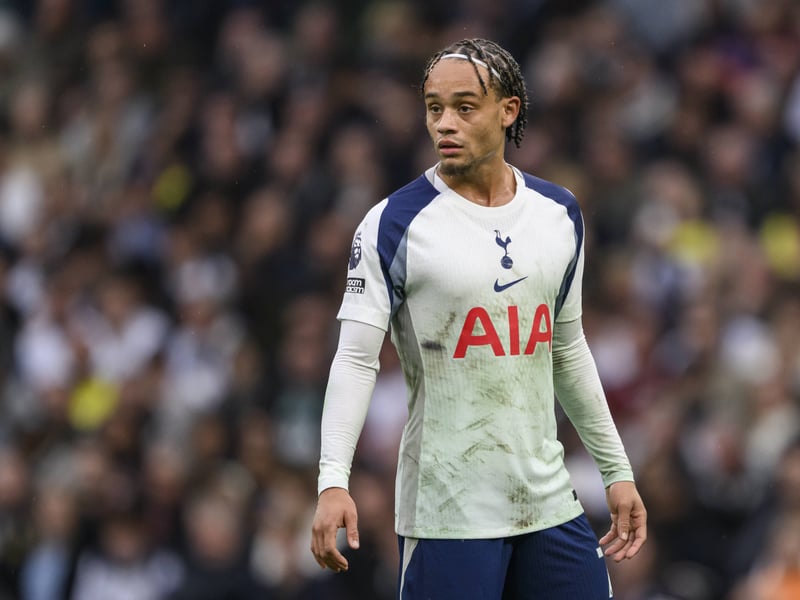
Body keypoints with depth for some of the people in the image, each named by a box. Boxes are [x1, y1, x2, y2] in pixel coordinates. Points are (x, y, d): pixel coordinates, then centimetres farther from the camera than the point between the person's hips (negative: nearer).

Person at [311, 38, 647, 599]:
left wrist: (617, 469, 19)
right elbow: (355, 358, -10)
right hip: (446, 510, -5)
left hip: (549, 500, 5)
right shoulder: (394, 223, -7)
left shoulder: (559, 213, 8)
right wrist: (333, 481, -22)